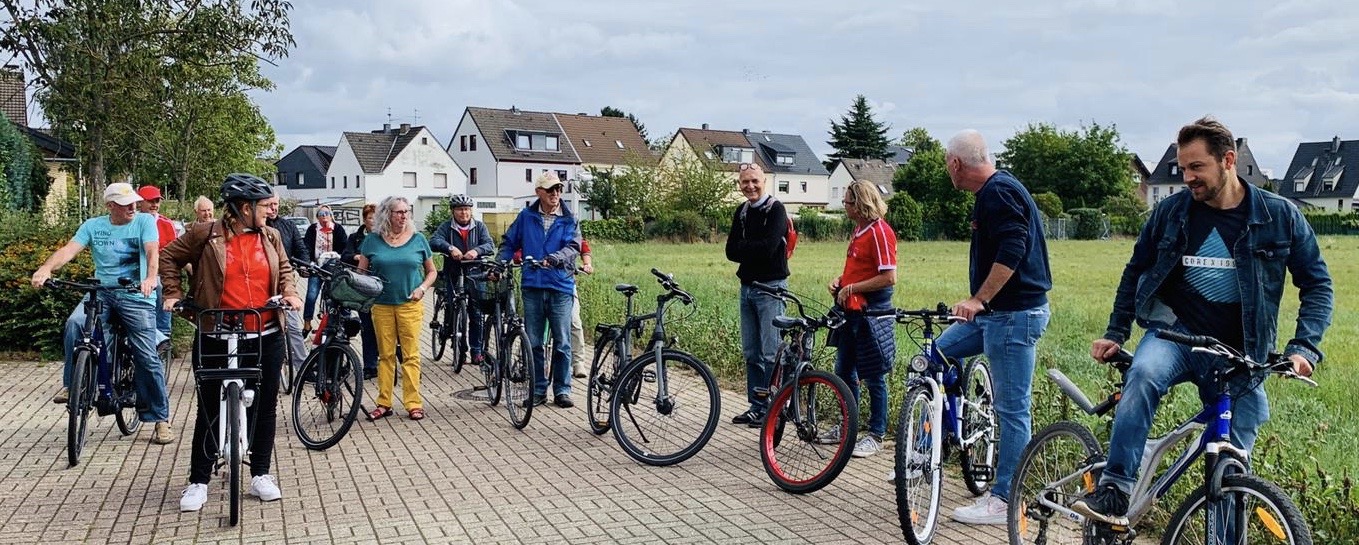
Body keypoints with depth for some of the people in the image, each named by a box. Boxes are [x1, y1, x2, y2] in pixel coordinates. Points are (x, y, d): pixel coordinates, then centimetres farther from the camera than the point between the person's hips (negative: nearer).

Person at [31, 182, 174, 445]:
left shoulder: (144, 221, 1)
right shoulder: (93, 226, 8)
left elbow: (152, 251, -14)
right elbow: (70, 249, -5)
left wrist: (151, 278, -34)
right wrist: (46, 268, -25)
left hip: (136, 296, -2)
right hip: (101, 292, 3)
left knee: (148, 357, -7)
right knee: (75, 323, -28)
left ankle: (160, 419, 2)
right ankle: (71, 384, -9)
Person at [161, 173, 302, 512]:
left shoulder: (270, 236, 5)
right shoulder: (205, 235, -5)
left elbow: (284, 269, 19)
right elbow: (169, 257, 8)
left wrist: (289, 291, 1)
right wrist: (174, 293, 1)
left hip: (266, 338, 3)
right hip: (216, 339, -3)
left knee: (264, 407, 9)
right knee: (210, 410, 4)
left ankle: (261, 475, 23)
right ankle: (198, 482, 15)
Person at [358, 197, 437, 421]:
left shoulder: (418, 239, 4)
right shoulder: (372, 241, 4)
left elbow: (432, 271, 12)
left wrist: (423, 288, -5)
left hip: (410, 304, -1)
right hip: (381, 306, 1)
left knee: (411, 355, -2)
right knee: (385, 355, 6)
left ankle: (414, 403, 2)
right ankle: (384, 403, 12)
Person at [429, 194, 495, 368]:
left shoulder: (479, 227, 9)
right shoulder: (446, 227, 5)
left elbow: (490, 245, -4)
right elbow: (434, 241, -12)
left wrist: (476, 250, -25)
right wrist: (450, 248, -31)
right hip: (453, 276, 0)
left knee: (476, 314, -2)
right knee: (453, 311, -1)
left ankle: (476, 351, 7)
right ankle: (459, 349, 13)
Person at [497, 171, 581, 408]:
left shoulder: (569, 220, 5)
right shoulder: (526, 217, 8)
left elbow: (574, 246, -8)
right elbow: (509, 243, 15)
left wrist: (555, 258, -26)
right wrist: (500, 264, 0)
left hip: (561, 287, -1)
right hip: (533, 286, 1)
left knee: (562, 343, 2)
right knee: (534, 342, 5)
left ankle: (562, 390, 12)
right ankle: (538, 390, 15)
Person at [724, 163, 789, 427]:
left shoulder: (775, 209, -9)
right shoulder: (741, 212, 13)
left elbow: (768, 247, -22)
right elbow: (731, 251, 6)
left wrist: (743, 248, -7)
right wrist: (754, 250, -10)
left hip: (770, 288, -7)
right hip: (747, 287, 8)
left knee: (770, 353, -5)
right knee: (751, 353, 11)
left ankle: (773, 409, 2)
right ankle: (756, 406, 19)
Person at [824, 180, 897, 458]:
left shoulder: (880, 232, -16)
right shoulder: (859, 229, 13)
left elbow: (889, 277, -22)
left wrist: (851, 288, -17)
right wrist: (840, 280, 6)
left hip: (871, 313, -10)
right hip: (851, 311, 10)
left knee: (874, 377, 1)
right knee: (844, 372, 16)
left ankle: (876, 435, 12)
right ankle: (848, 427, 29)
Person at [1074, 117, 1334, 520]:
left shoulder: (1279, 215, -1)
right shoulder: (1171, 211, 1)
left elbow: (1317, 284, 6)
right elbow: (1136, 271, 13)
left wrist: (1303, 348, -8)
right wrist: (1115, 333, 8)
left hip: (1239, 353, 1)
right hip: (1175, 330, 0)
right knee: (1143, 374, -34)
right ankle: (1115, 490, -35)